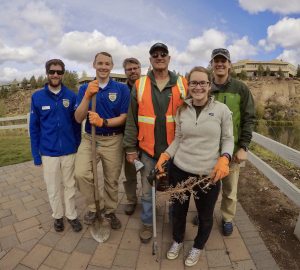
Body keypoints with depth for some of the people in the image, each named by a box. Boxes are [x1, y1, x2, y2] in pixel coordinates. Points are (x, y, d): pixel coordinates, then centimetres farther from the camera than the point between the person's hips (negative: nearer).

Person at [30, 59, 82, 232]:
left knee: (70, 186, 15)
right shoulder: (37, 97, -3)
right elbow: (34, 128, -1)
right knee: (53, 188, 15)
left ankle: (71, 215, 35)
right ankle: (58, 216, 38)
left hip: (69, 152, 0)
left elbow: (77, 124, 1)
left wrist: (78, 148, 1)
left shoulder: (71, 96, -3)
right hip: (48, 153, 0)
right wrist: (36, 155, -2)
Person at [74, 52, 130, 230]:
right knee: (81, 174, -18)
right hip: (90, 138, 1)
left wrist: (103, 122, -22)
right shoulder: (85, 88, 3)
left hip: (114, 140, -1)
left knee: (112, 180, 10)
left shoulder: (122, 89, -3)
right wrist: (88, 96, -21)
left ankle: (110, 211, 37)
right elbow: (78, 118, -6)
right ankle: (95, 207, 10)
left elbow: (124, 117, -6)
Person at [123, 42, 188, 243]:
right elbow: (131, 120, 0)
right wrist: (130, 148, 0)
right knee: (148, 190, 15)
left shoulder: (182, 85, -2)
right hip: (148, 150, 0)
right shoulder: (139, 85, -1)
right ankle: (147, 223, 38)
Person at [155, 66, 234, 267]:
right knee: (178, 210, 20)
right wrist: (166, 154, -6)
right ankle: (178, 241, 51)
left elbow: (228, 139, 0)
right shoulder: (182, 110, 1)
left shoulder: (221, 109, -6)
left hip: (209, 174, -2)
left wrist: (224, 158, -18)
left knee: (205, 215, 18)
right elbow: (178, 138, 8)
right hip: (179, 170, 2)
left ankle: (198, 247, 49)